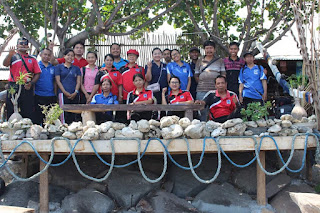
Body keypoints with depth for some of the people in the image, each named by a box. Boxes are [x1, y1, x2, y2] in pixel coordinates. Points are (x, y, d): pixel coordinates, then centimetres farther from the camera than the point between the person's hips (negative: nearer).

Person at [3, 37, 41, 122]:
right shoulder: (13, 56, 8)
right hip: (14, 88, -1)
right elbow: (5, 64, -12)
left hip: (27, 88, 2)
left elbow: (37, 73, 9)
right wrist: (10, 55, -31)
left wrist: (31, 83, -7)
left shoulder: (32, 59, 14)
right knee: (11, 111, 1)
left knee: (28, 112, 1)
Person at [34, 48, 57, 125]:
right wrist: (33, 94, -8)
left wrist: (55, 95, 9)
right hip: (39, 96, -3)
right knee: (37, 119, 0)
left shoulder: (53, 67, 12)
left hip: (51, 96, 4)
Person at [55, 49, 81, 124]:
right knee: (64, 114, -9)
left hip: (74, 95, 3)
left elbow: (78, 81, 9)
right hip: (63, 94, -3)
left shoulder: (76, 68, 17)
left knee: (74, 116, 0)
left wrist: (75, 92, -7)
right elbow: (58, 81, 2)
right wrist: (65, 92, -10)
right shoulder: (59, 67, 10)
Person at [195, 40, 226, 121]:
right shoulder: (199, 61, 14)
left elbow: (223, 75, 8)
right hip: (202, 91, 1)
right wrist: (202, 83, 5)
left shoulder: (220, 61, 12)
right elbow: (196, 76, 14)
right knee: (203, 112, 1)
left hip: (216, 90, -1)